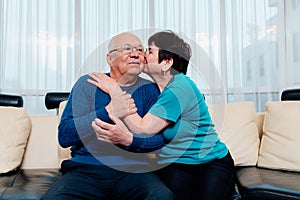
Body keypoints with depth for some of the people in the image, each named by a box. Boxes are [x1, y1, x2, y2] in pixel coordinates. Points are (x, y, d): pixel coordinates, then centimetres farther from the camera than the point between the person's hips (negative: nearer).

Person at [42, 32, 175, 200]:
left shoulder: (149, 90, 8)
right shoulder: (87, 84, 5)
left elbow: (161, 138, -1)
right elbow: (64, 136, -5)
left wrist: (129, 140, -22)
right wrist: (108, 112, -17)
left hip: (133, 168, 0)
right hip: (86, 167, 1)